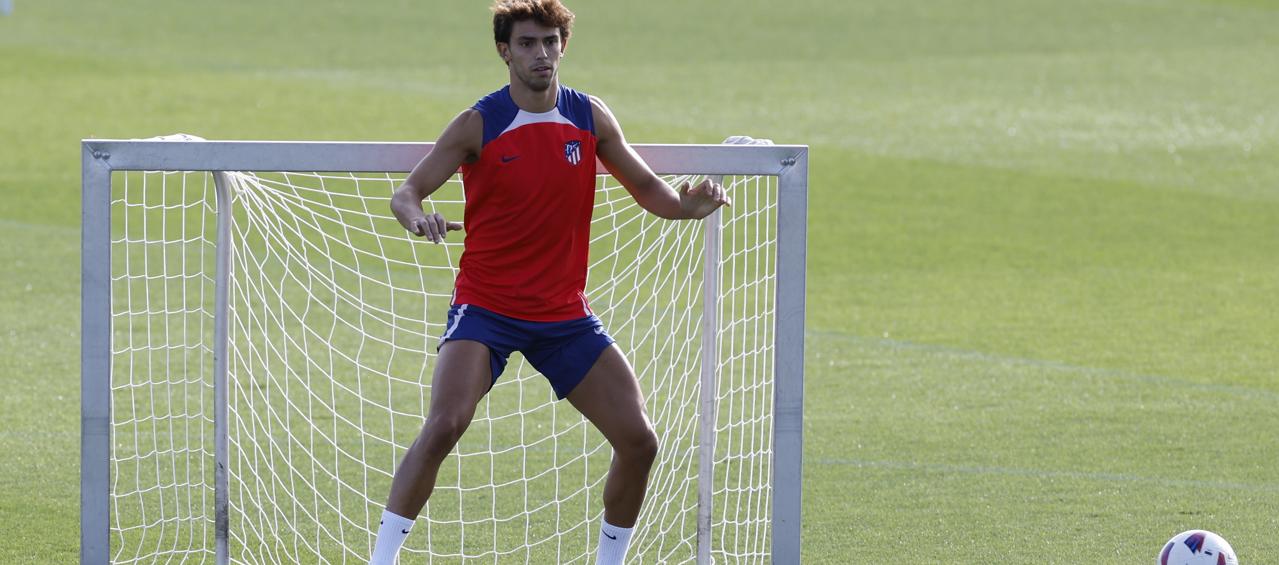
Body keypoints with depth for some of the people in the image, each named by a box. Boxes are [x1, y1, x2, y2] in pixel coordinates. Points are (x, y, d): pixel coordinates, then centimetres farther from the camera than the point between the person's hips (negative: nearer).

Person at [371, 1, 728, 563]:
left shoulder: (590, 117, 1)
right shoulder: (479, 125, -8)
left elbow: (646, 187, 11)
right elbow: (407, 191, -8)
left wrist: (688, 205, -12)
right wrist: (419, 217, -33)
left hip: (564, 314, 4)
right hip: (485, 307, -4)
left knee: (638, 441, -3)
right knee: (444, 424, -26)